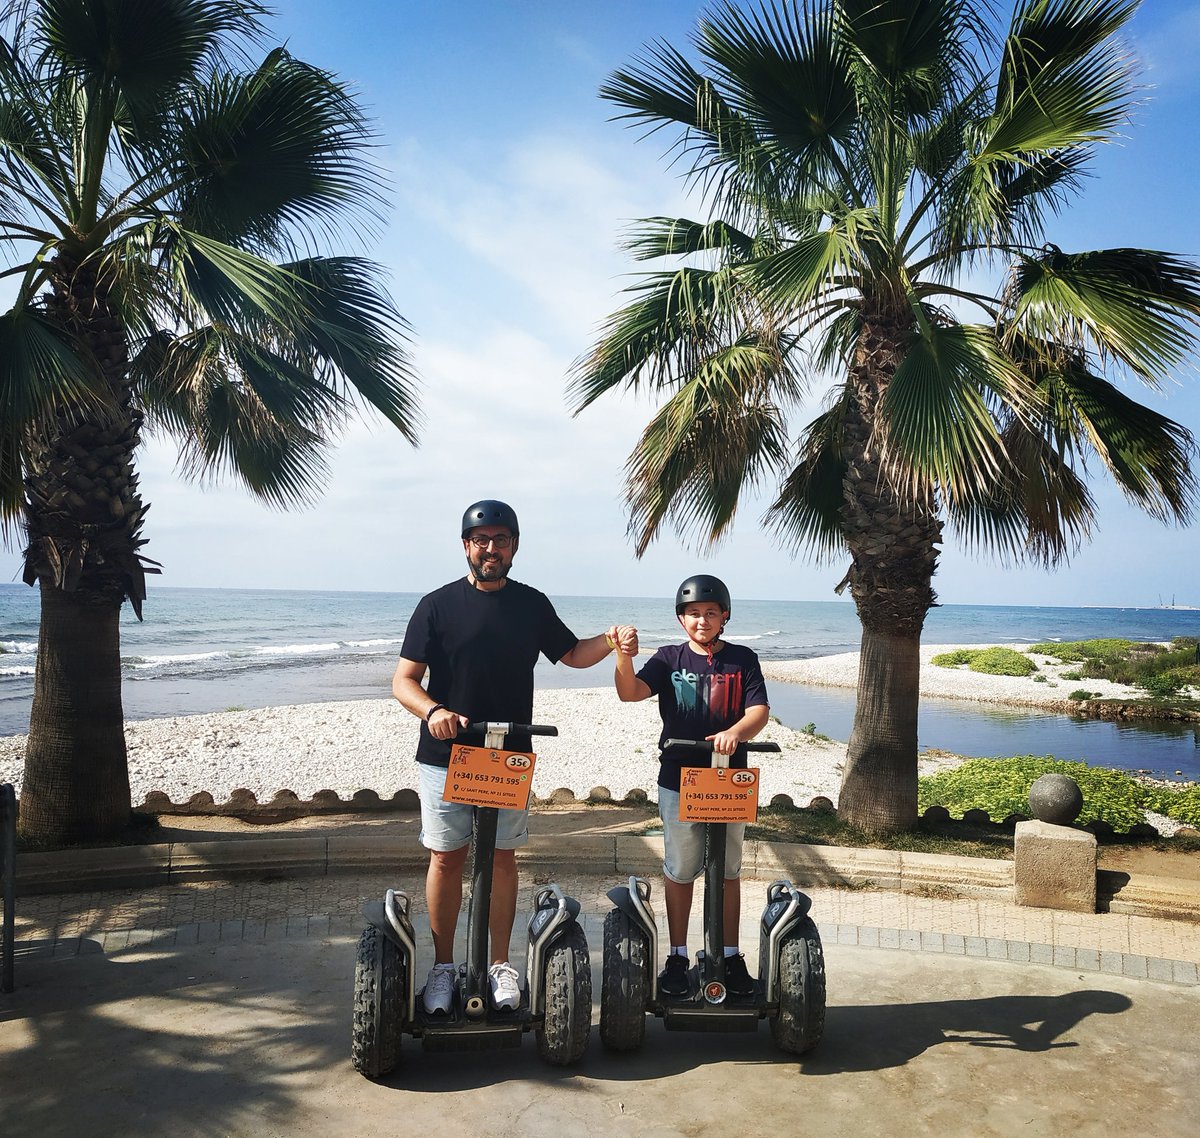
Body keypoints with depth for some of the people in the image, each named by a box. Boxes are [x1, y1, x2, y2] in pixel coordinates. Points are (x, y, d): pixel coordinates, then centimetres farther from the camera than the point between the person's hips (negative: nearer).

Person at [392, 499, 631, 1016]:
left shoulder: (532, 605, 6)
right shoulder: (437, 605, -3)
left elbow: (572, 655, 16)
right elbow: (403, 681, -6)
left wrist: (608, 641, -4)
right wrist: (433, 710, -26)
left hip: (510, 758, 2)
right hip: (445, 755, -2)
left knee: (502, 856, 9)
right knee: (447, 857, 6)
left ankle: (500, 964, 23)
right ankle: (443, 965, 22)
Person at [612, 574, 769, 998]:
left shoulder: (742, 659, 1)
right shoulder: (669, 658, 1)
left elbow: (759, 710, -8)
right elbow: (630, 692, -13)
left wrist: (734, 732, -28)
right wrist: (624, 655, -32)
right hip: (678, 780, 0)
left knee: (728, 871, 12)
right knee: (679, 871, 9)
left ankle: (731, 957, 25)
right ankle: (677, 958, 22)